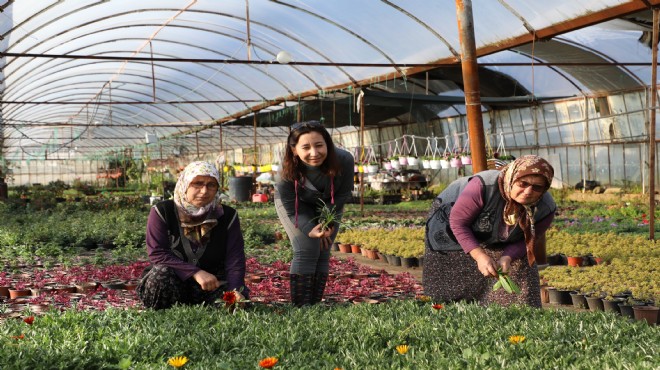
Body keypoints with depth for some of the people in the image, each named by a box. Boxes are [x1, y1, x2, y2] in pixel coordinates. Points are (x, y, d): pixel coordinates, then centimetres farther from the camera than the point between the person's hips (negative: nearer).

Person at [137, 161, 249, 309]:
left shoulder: (228, 216, -3)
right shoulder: (162, 212, -10)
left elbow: (235, 258, -10)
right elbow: (157, 253, -18)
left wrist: (235, 290, -30)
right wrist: (196, 273, -28)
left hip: (213, 284, 2)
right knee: (161, 274, -34)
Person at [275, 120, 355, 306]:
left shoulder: (344, 160, -34)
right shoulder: (288, 171, -37)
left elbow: (343, 194, -17)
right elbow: (292, 207, -23)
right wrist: (310, 230, -35)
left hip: (328, 205, 2)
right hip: (295, 205, -2)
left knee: (323, 252, -1)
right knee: (307, 250, -15)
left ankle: (315, 304, 8)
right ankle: (300, 307, -9)